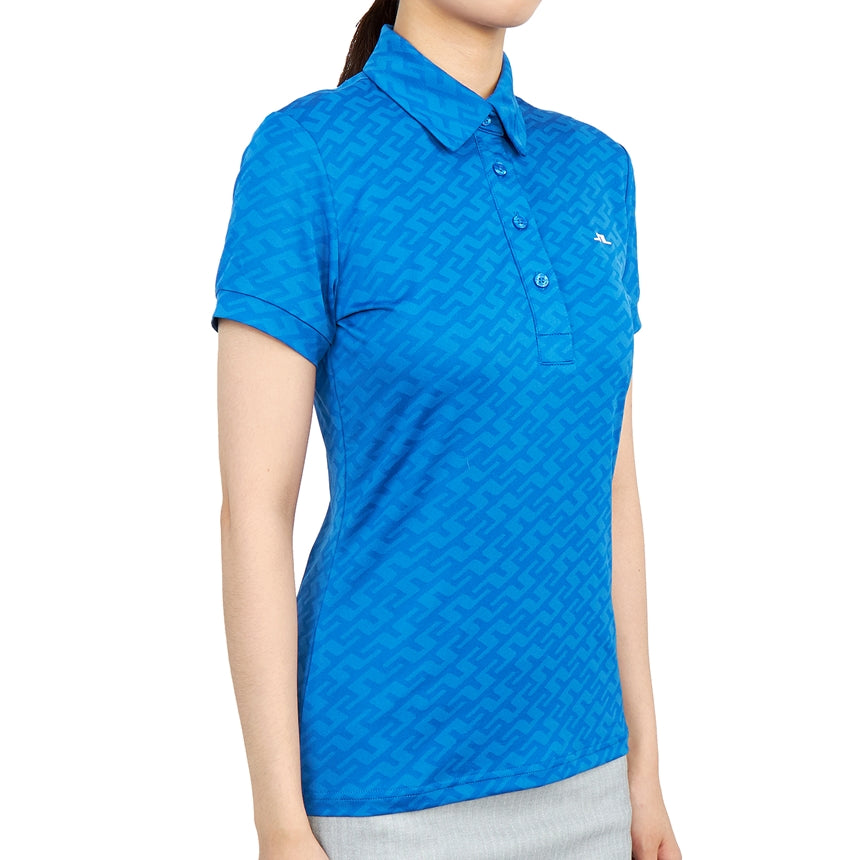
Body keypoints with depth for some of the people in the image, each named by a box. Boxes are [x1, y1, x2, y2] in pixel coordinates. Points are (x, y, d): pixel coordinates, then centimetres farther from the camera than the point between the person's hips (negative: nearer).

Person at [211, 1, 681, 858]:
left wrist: (640, 769, 11)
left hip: (559, 769, 6)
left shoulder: (592, 171, 7)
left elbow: (603, 481, 9)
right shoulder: (301, 157, -12)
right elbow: (252, 505, -14)